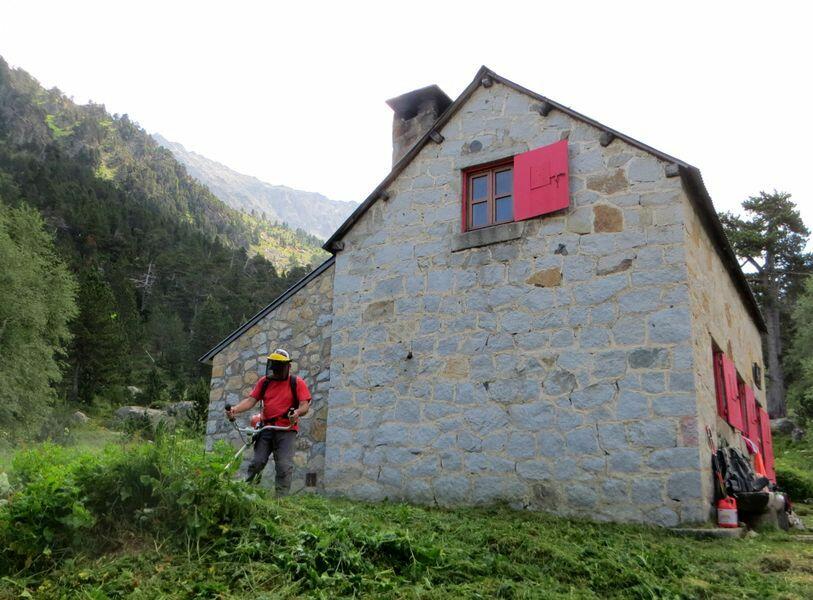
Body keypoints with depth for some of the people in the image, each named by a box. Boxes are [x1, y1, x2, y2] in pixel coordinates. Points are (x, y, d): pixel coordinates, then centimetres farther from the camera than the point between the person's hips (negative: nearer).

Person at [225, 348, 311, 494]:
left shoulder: (297, 383, 3)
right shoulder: (264, 382, 13)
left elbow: (305, 405, -4)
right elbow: (251, 400, 4)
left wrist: (297, 412, -27)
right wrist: (235, 410, -14)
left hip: (286, 430, -3)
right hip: (266, 429, 3)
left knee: (284, 467, -9)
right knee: (256, 463, 0)